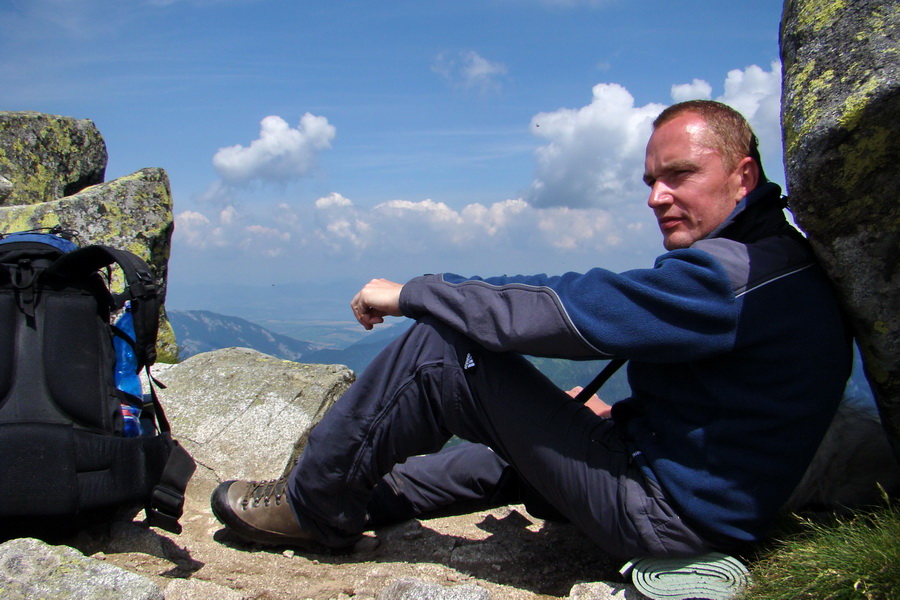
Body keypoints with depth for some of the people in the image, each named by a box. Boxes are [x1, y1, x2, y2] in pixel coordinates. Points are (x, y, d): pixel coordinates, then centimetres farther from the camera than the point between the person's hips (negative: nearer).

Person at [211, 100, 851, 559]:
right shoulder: (778, 262, 12)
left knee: (443, 352, -15)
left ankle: (314, 507, 3)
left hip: (665, 513, -10)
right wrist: (615, 413, 14)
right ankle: (374, 497, 31)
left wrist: (409, 292, -15)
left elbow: (559, 309, -25)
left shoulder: (730, 273, -22)